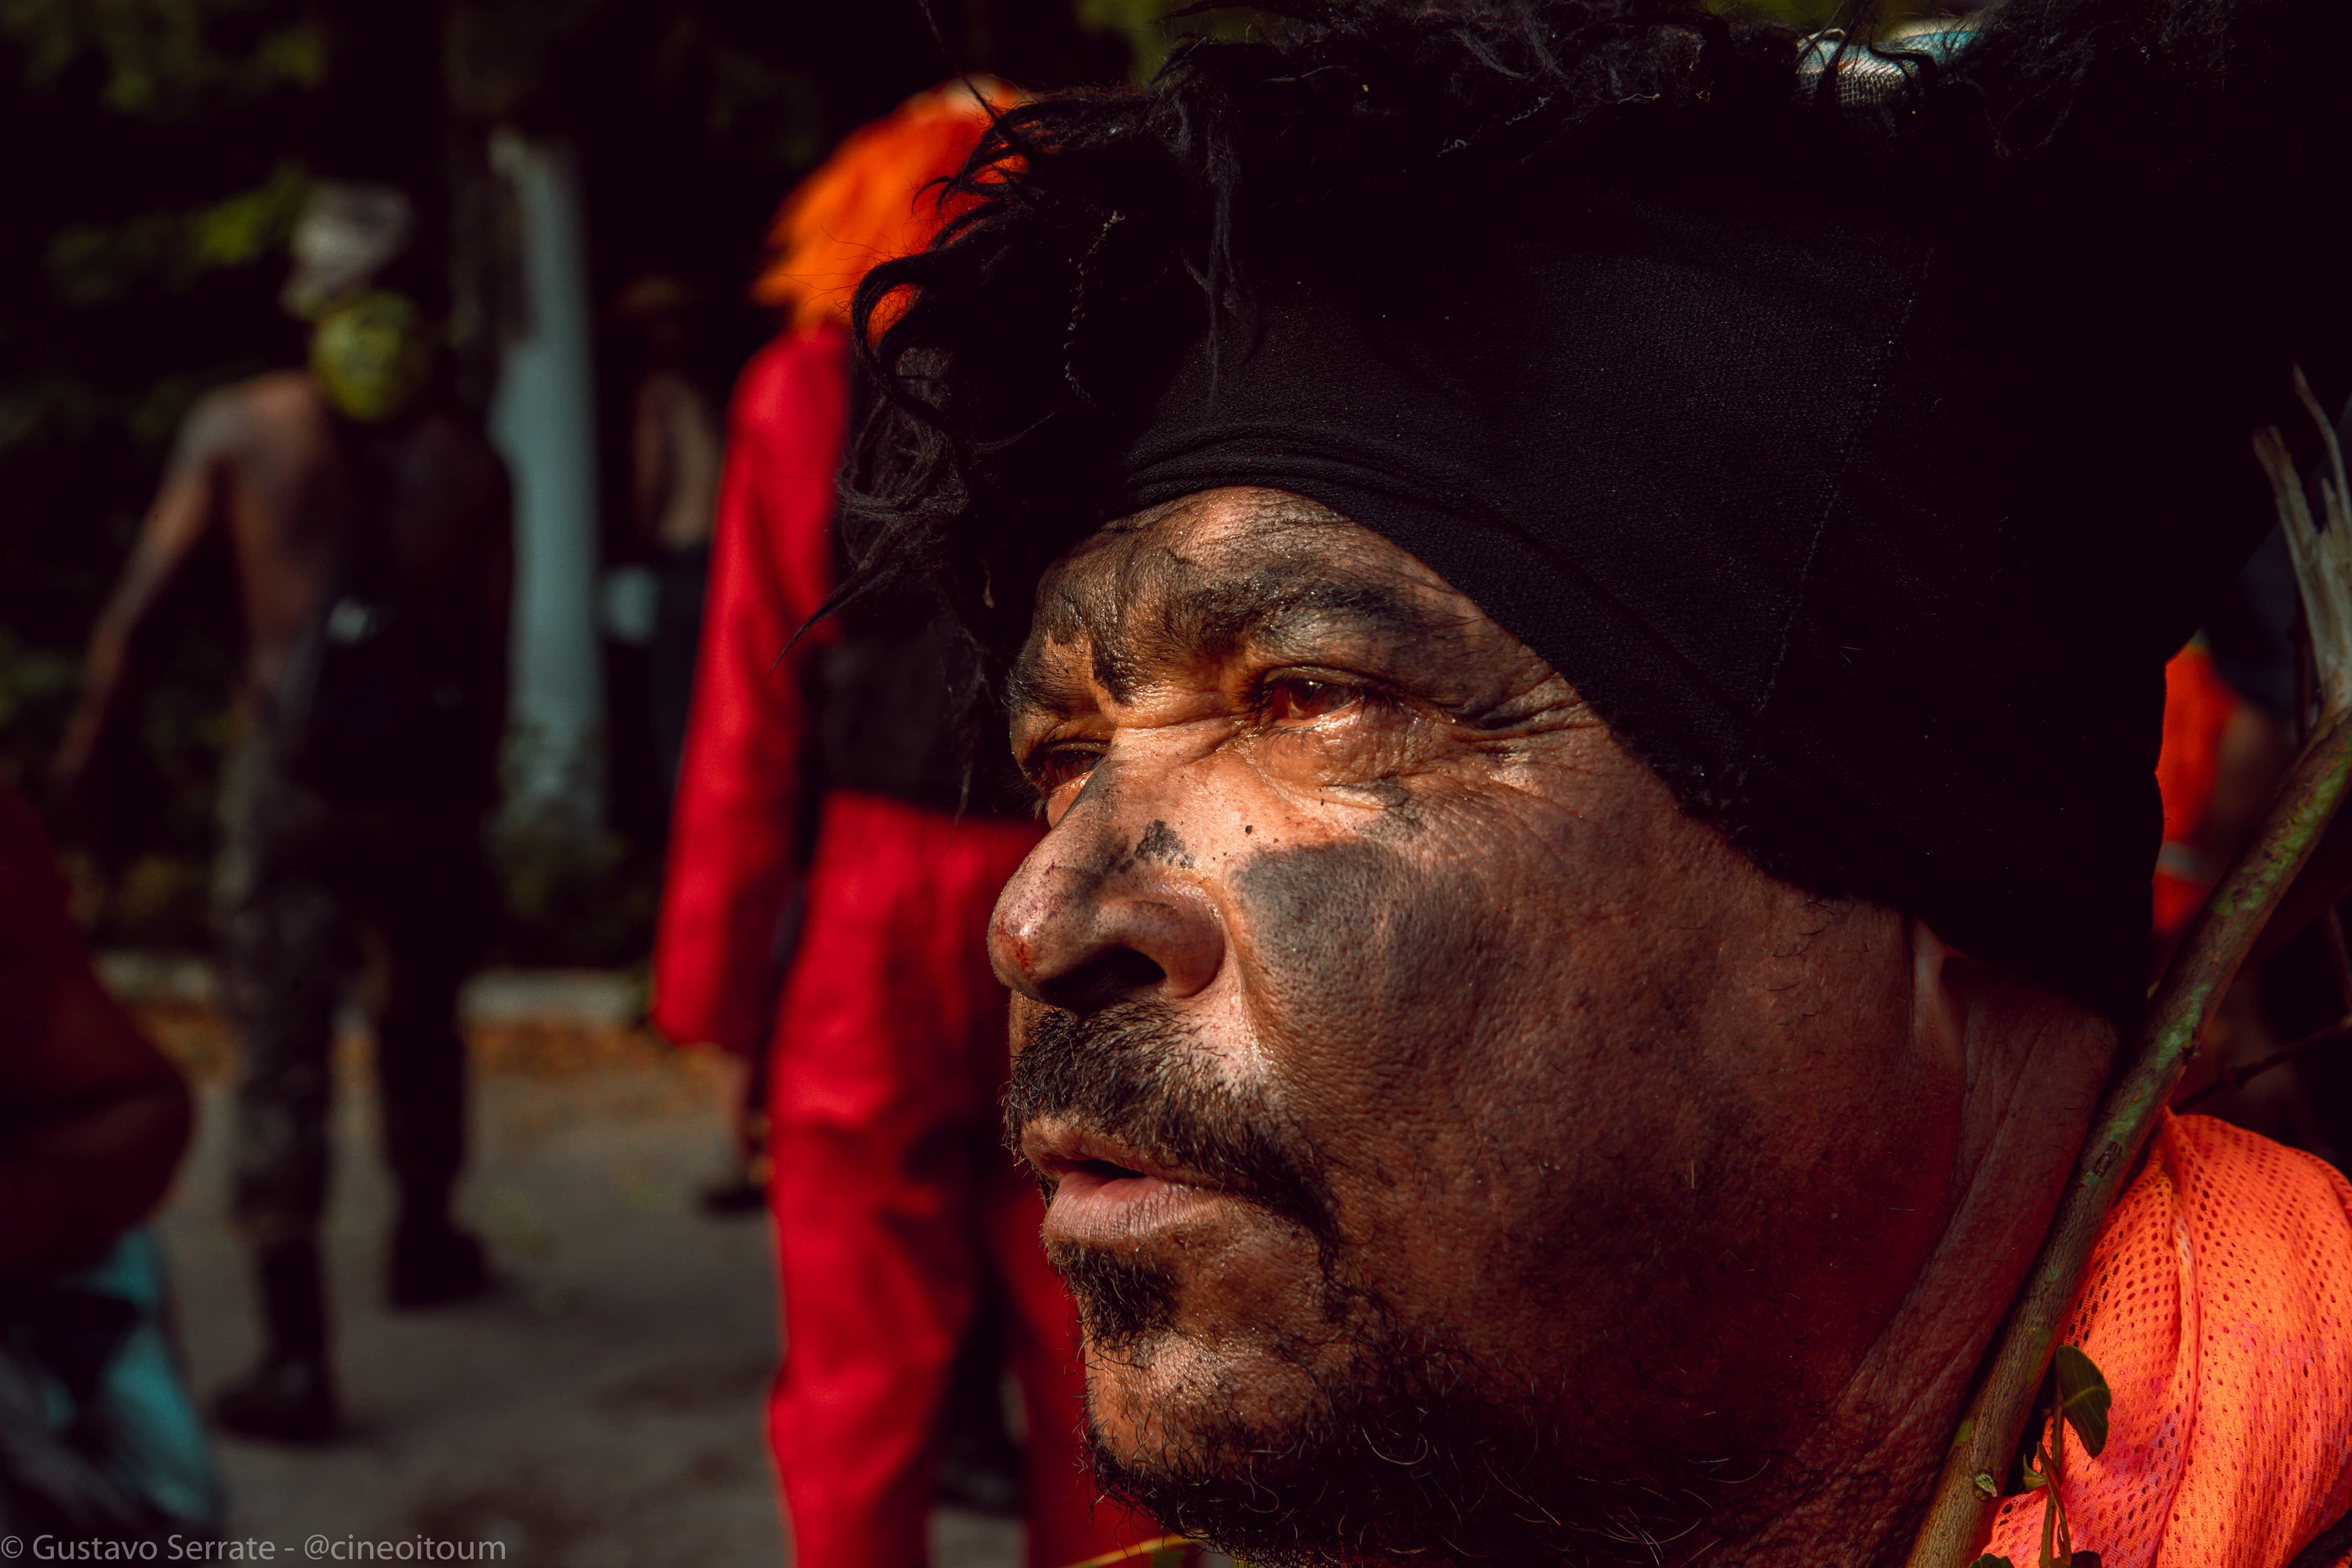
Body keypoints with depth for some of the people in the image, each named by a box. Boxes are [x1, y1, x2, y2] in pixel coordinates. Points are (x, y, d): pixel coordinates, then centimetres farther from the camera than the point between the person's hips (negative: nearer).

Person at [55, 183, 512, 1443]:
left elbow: (137, 604, -4)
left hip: (289, 779, -2)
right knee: (422, 1021, 24)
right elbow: (495, 650, 2)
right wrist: (472, 794, 12)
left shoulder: (239, 426, -2)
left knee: (280, 1061, -2)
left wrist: (80, 753, 5)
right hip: (430, 782, 3)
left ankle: (293, 1358, -6)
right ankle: (425, 1243, 40)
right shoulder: (468, 459, 3)